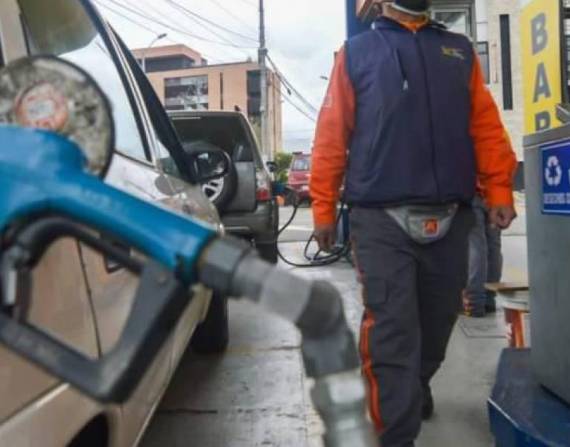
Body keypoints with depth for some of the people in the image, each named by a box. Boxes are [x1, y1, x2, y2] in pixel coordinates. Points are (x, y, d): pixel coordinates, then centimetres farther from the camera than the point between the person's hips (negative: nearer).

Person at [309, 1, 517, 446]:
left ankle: (417, 387, 43)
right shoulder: (356, 52, 8)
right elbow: (332, 135, 1)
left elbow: (486, 126, 10)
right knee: (392, 330, -7)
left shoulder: (460, 50, 17)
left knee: (439, 318, 17)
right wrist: (324, 208, -4)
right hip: (382, 218, -4)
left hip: (451, 217, 4)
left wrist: (499, 190, -1)